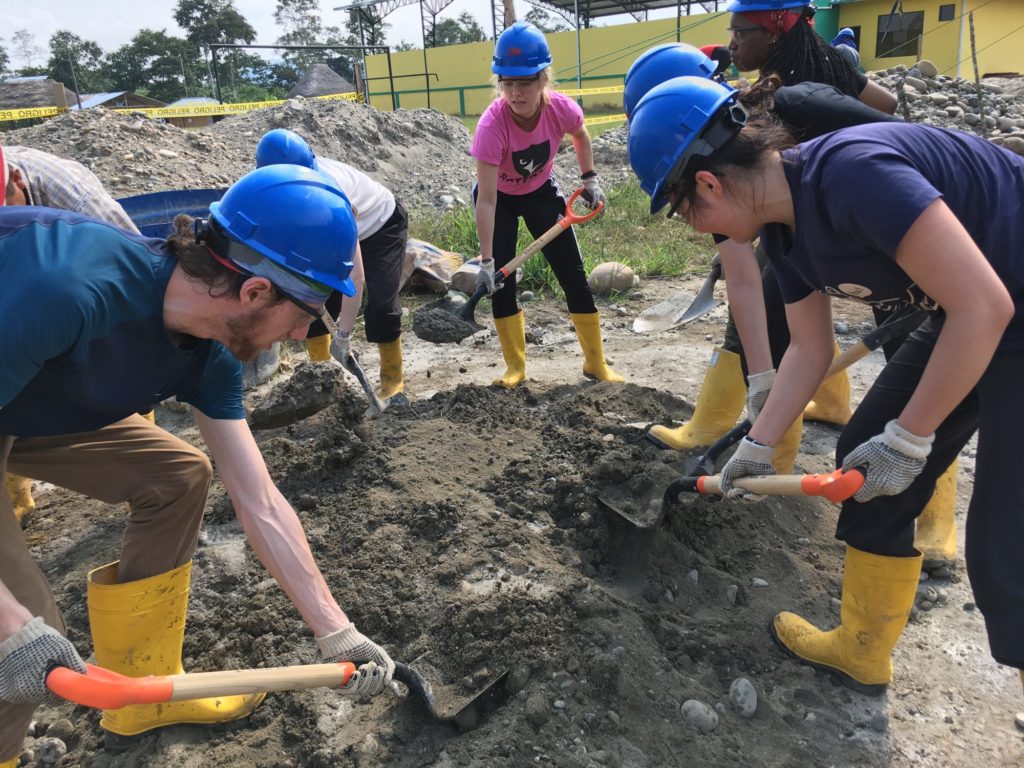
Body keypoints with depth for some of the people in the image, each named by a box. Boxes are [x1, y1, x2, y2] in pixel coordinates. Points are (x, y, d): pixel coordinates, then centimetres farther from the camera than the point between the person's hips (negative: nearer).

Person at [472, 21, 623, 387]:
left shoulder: (561, 108, -28)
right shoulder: (492, 124, -36)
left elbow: (581, 136, 0)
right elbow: (486, 200, -37)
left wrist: (590, 179, -3)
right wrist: (486, 261, -39)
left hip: (541, 192, 2)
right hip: (499, 197, -2)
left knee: (573, 275, -1)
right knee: (502, 281, -8)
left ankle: (596, 363, 12)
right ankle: (515, 367, 9)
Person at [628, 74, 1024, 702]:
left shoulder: (851, 171, -30)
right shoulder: (783, 229, -1)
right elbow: (810, 350, 9)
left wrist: (907, 440, -20)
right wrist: (756, 449, 12)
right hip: (966, 317, 9)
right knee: (864, 457, 10)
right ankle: (862, 652, 28)